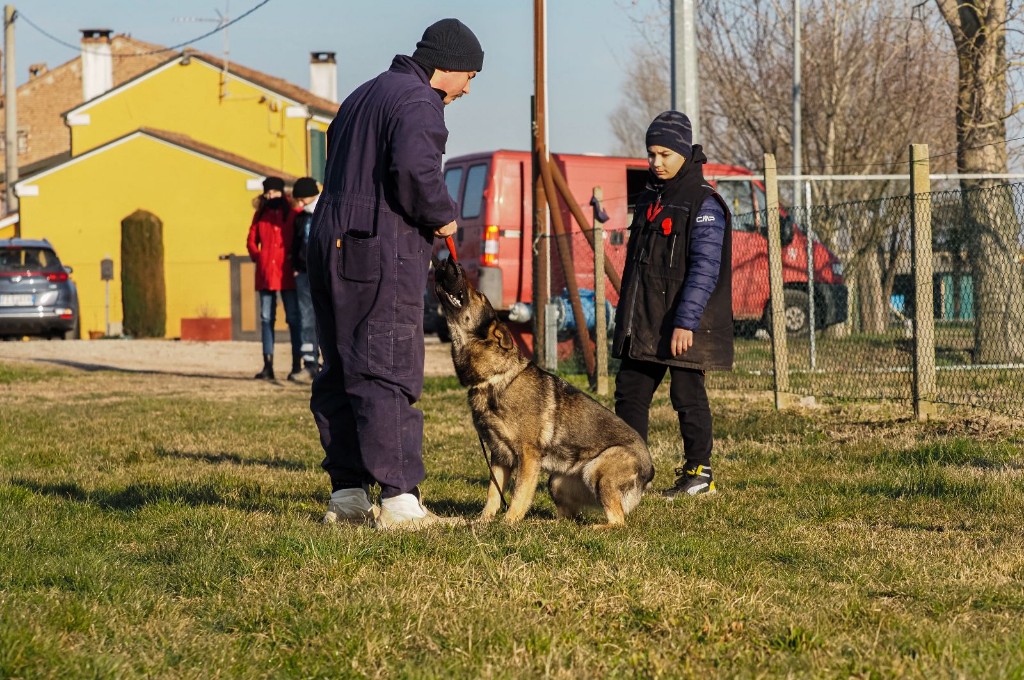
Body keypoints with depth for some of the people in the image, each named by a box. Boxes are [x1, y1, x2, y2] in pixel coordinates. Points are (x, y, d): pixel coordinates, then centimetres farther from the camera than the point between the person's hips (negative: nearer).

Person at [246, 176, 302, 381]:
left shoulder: (293, 214, 2)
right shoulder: (260, 215, 11)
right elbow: (251, 240, 17)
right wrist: (256, 256, 2)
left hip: (287, 272, -3)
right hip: (265, 272, 3)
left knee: (293, 318, -2)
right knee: (266, 318, 2)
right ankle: (268, 366, 3)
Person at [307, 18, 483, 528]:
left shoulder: (363, 96, 22)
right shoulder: (418, 101, -8)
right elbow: (414, 165, -26)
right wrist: (441, 216, -9)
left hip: (331, 244, 9)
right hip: (382, 254, -9)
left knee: (340, 374, 11)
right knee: (388, 374, -9)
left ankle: (346, 495, 15)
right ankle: (399, 499, -11)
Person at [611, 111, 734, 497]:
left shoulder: (704, 204, -11)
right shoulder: (650, 197, 14)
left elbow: (705, 268, -19)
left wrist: (686, 322, -24)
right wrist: (625, 312, 20)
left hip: (684, 327, -8)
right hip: (643, 322, 8)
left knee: (688, 397, -1)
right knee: (629, 393, 7)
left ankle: (699, 473, 10)